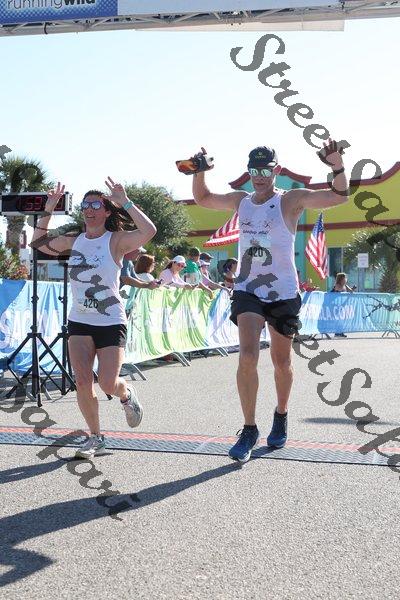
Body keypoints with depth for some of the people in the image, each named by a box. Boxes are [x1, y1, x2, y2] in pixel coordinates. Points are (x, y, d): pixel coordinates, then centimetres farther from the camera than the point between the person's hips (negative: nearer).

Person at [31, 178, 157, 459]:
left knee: (108, 384, -10)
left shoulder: (116, 241, -9)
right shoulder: (73, 241, 6)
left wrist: (125, 202, -26)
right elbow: (39, 241, 19)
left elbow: (149, 231, -26)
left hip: (111, 322, -4)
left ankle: (127, 395, 28)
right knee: (82, 382, -6)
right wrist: (49, 209, 8)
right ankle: (96, 438, 11)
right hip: (79, 322, 4)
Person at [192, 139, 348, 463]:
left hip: (283, 293, -2)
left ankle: (281, 416, 37)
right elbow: (202, 198, 21)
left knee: (281, 361, 12)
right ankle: (249, 429, -7)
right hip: (247, 291, 2)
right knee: (247, 356, -17)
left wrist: (338, 166, -38)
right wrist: (200, 171, 2)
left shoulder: (291, 200, -7)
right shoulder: (241, 200, 6)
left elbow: (339, 196, -19)